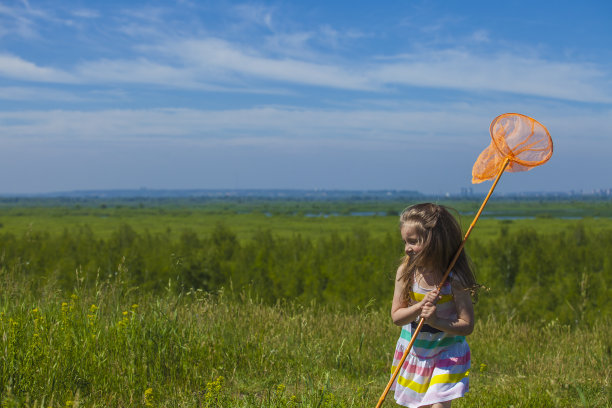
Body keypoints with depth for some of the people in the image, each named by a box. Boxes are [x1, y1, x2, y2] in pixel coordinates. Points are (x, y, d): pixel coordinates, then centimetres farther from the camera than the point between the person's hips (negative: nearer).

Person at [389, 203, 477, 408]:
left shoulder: (454, 279, -20)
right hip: (413, 351, 4)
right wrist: (420, 307, -26)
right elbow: (396, 316, -8)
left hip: (447, 353, -4)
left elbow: (467, 325, -16)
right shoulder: (405, 272, -11)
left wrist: (437, 321, -31)